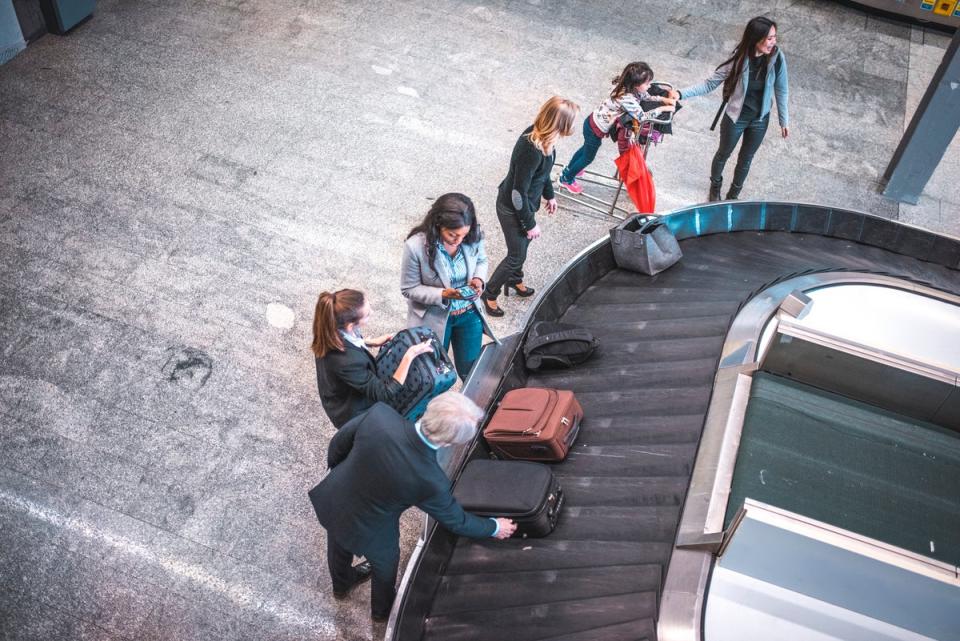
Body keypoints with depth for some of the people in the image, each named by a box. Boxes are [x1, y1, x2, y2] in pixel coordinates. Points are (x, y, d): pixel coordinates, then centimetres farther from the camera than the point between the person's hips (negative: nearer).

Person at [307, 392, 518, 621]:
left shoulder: (379, 415, -33)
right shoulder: (431, 482, -38)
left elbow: (338, 442, -12)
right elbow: (456, 521, -17)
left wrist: (334, 465, 11)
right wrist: (494, 527, 2)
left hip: (332, 501, 4)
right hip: (368, 531, -3)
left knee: (340, 547, 36)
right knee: (384, 566, 32)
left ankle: (342, 584, 69)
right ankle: (382, 609, 63)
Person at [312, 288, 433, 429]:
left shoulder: (331, 333, -19)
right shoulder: (348, 361, -42)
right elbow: (385, 394, -31)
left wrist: (371, 342, 0)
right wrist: (409, 356, -33)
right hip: (354, 415, -7)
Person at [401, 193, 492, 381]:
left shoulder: (474, 236, -20)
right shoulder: (416, 246, -29)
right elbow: (409, 289, -17)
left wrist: (479, 279, -18)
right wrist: (443, 294, -30)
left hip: (469, 314, 3)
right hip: (434, 317, -2)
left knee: (470, 370, 20)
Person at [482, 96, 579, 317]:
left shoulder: (541, 134, -12)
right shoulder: (532, 151, -38)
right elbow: (519, 193, -28)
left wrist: (549, 195, 20)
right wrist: (530, 223, -17)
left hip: (525, 202, 8)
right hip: (513, 208, -8)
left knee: (523, 243, 29)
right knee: (517, 255, 10)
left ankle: (514, 280, 56)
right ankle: (489, 294, 32)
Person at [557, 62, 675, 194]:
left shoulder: (626, 87, -9)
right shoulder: (627, 98, -37)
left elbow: (645, 96, 8)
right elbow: (643, 117, -36)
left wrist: (664, 99, -3)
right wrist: (662, 109, -24)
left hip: (593, 122, 9)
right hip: (596, 129, -9)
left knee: (586, 148, 34)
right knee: (588, 157, 17)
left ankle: (569, 169, 58)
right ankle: (567, 179, 39)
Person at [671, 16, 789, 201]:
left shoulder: (777, 57, -19)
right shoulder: (739, 59, -25)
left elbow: (781, 90, -6)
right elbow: (711, 83, -19)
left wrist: (784, 120, 1)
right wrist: (681, 93, -28)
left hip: (760, 119, 2)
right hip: (736, 117, -2)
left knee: (746, 158, 20)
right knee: (724, 153, 21)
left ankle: (733, 194, 44)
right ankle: (715, 187, 50)